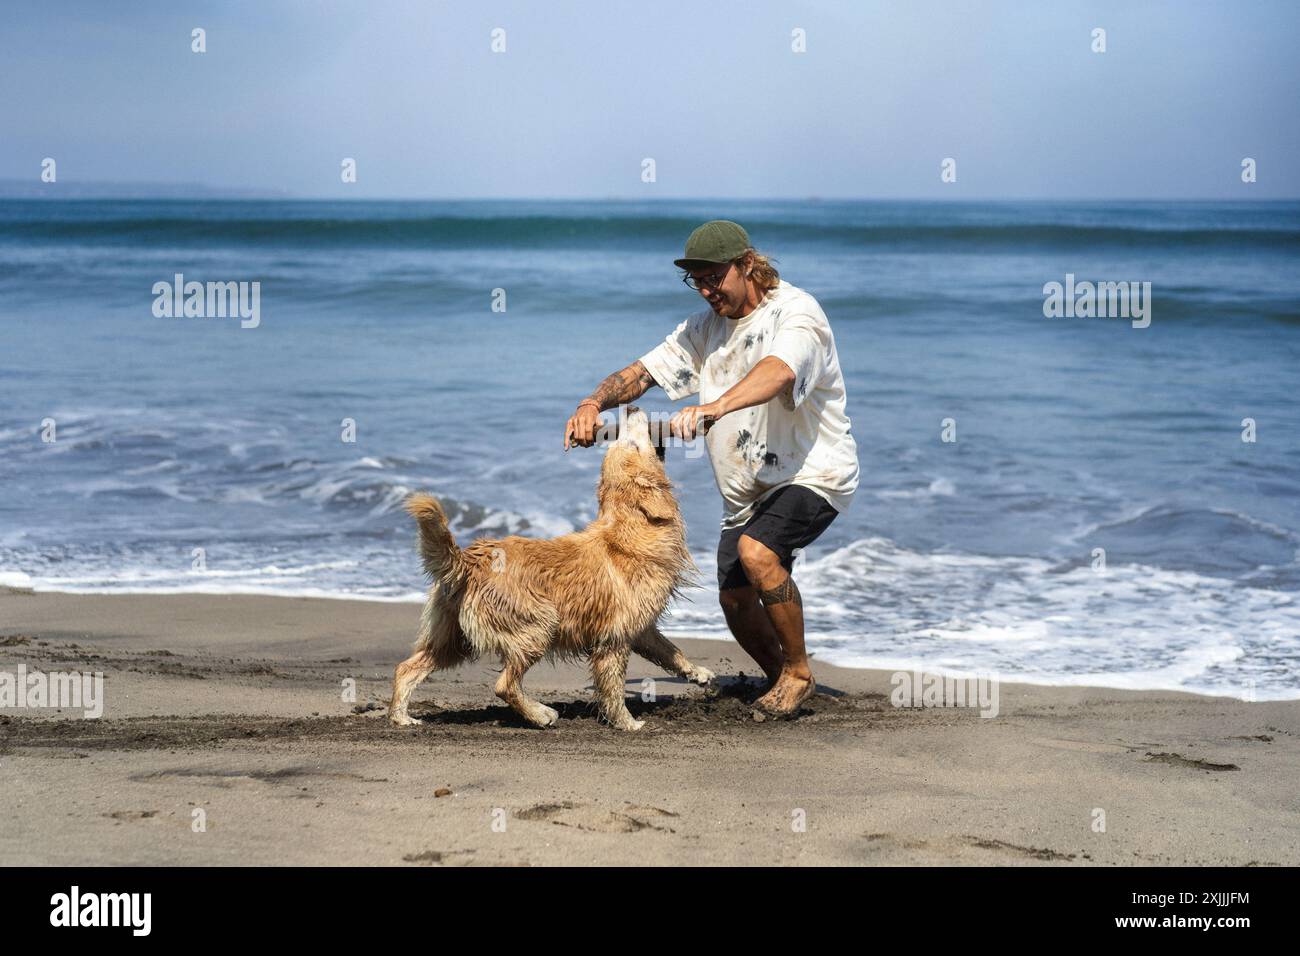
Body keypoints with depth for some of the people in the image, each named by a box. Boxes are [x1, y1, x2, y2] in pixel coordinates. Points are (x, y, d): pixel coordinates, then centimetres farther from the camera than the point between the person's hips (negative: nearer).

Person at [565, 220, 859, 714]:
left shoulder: (796, 312, -18)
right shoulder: (705, 327, 7)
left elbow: (777, 374, -39)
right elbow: (641, 373, 5)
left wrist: (713, 408, -56)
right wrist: (594, 402, -17)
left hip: (812, 473, -8)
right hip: (746, 488, 8)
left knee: (756, 552, -31)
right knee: (736, 600, 8)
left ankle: (798, 671, -11)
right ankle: (783, 683, 34)